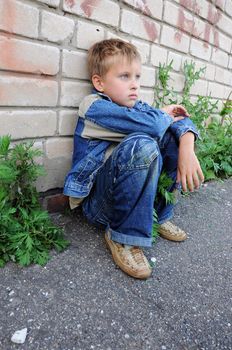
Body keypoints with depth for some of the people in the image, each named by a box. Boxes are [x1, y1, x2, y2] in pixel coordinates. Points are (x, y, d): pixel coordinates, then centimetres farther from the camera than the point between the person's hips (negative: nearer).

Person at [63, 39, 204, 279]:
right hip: (97, 202, -7)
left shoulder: (136, 106, 6)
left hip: (133, 192, 7)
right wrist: (164, 114, -7)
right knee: (142, 145, -33)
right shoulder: (94, 107, -16)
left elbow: (181, 120, -3)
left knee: (175, 133, -4)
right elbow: (151, 124, -29)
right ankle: (123, 237, -17)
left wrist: (187, 150, -23)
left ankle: (159, 216, 3)